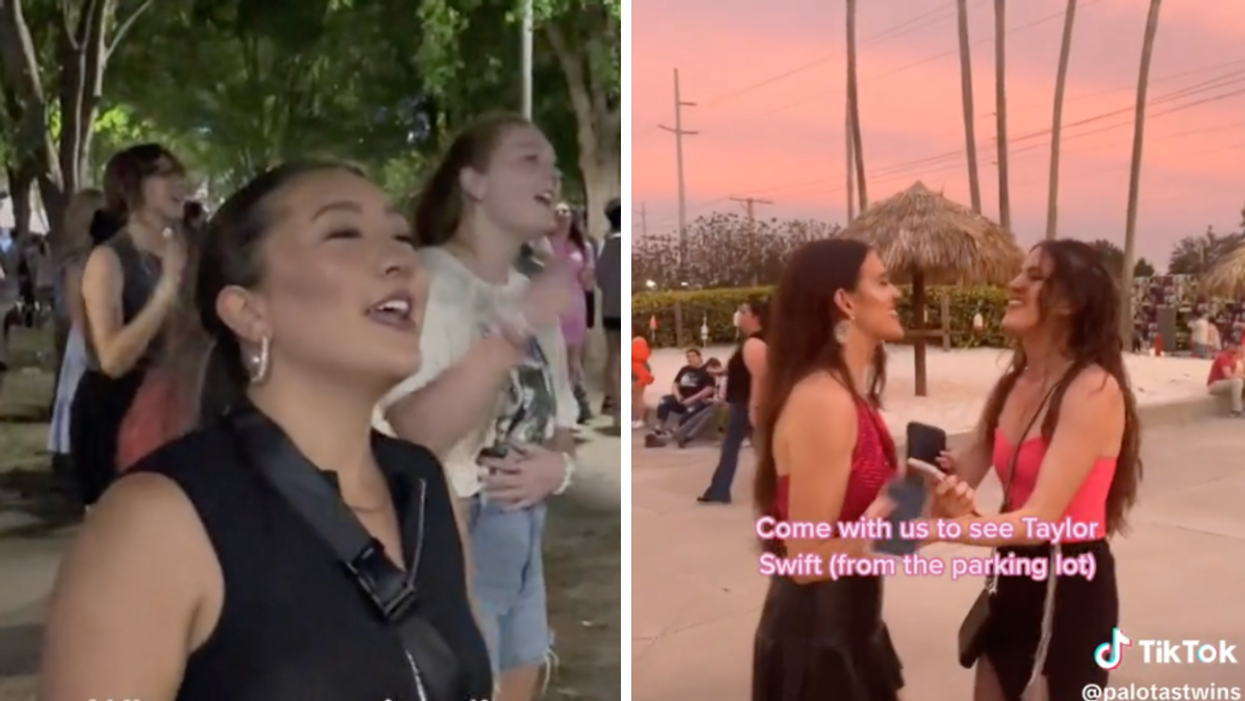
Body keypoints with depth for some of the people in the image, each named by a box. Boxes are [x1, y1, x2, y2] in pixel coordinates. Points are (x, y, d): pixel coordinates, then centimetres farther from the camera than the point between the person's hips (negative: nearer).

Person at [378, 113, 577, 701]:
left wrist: (557, 465, -6)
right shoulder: (422, 278, -13)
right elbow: (416, 432, -24)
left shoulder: (531, 296, 12)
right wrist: (516, 328, -29)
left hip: (522, 535, 8)